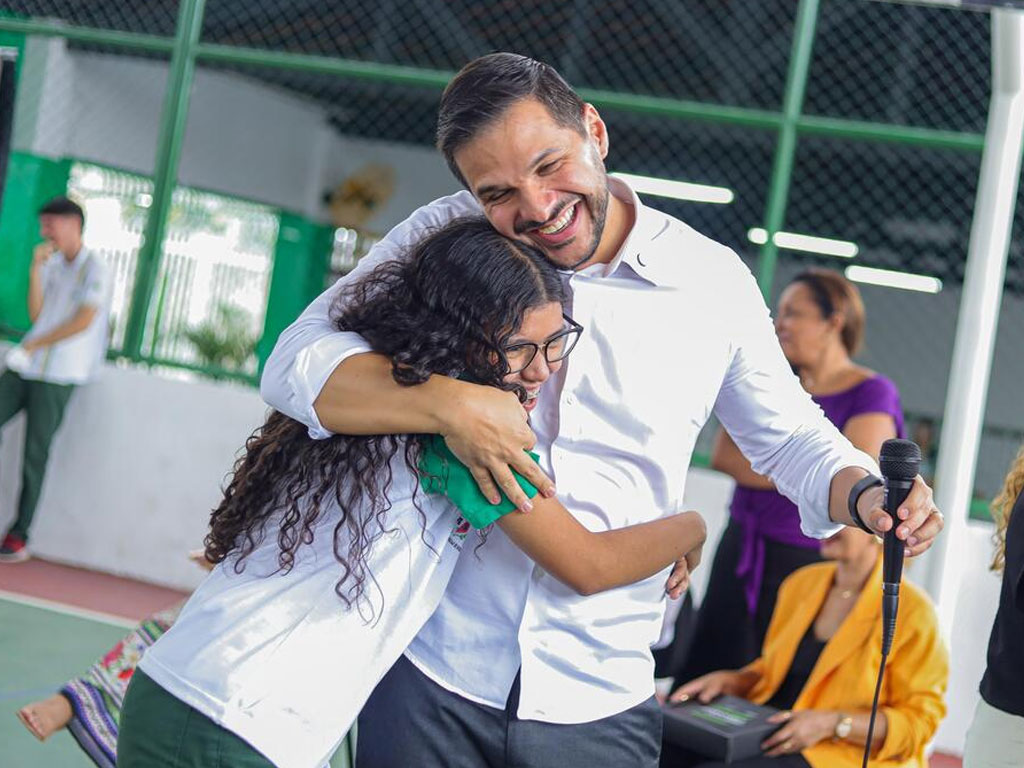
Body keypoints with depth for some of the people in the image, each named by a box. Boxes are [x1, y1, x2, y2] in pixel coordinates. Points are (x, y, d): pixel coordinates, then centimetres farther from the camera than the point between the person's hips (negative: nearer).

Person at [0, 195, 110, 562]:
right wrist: (36, 270, -2)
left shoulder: (94, 268, -5)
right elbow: (36, 315, 7)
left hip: (57, 375, -6)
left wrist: (32, 345, -9)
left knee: (35, 453, -5)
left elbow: (83, 322, -13)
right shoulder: (51, 265, 13)